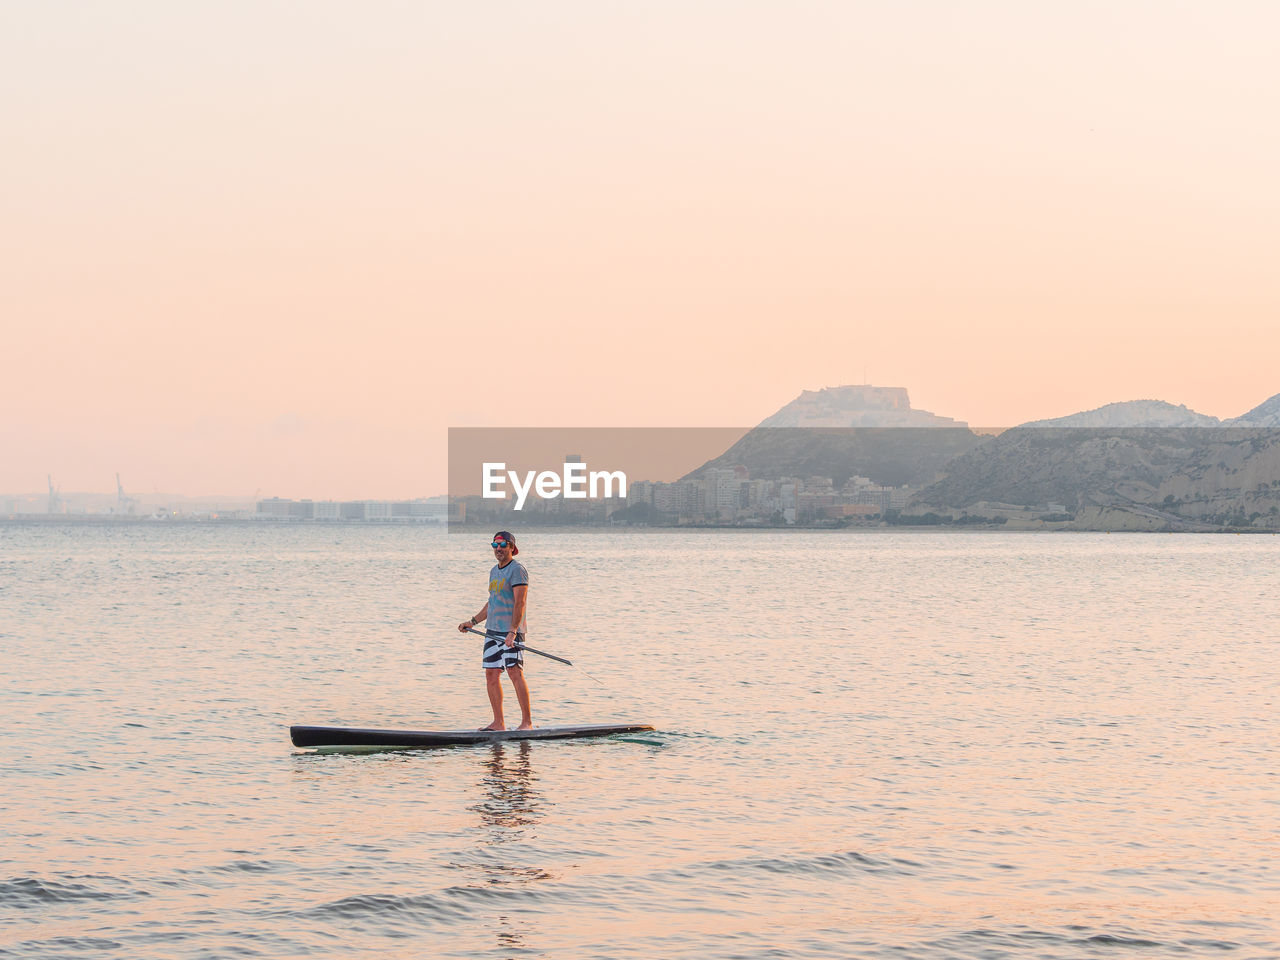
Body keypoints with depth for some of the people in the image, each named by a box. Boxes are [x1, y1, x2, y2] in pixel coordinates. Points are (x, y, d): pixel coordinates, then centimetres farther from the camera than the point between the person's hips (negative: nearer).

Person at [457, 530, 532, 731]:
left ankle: (527, 722, -13)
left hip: (511, 631, -9)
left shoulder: (517, 569, -9)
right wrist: (473, 622, 24)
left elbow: (520, 602, -17)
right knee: (491, 674, 6)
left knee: (515, 672, -15)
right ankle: (498, 723, 11)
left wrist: (512, 632, -24)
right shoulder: (495, 571, 19)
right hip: (492, 630, 9)